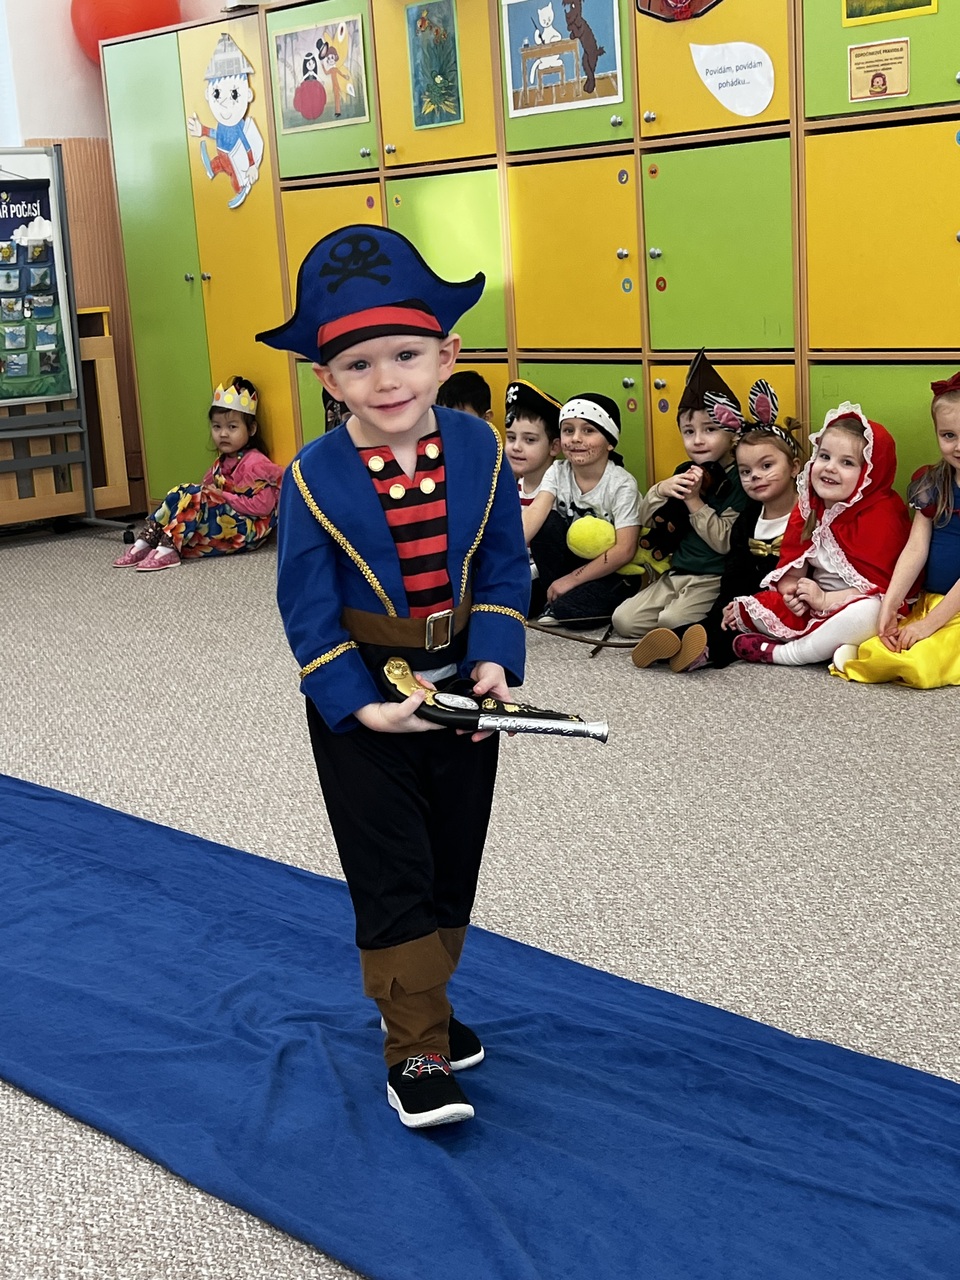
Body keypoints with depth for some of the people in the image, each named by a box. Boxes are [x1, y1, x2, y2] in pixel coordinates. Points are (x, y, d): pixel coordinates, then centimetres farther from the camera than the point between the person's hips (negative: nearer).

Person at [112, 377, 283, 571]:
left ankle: (168, 550, -32)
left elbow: (262, 506, -21)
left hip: (246, 529, -9)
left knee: (197, 497, -24)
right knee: (181, 493, 0)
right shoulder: (222, 463, 17)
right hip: (224, 519, 9)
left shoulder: (255, 464, -12)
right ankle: (146, 541, -11)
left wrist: (223, 496, -18)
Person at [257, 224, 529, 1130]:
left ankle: (419, 1000, 37)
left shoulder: (478, 449, -9)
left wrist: (493, 663, -15)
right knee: (393, 876, 2)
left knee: (454, 863, 16)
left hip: (462, 684, 4)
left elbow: (505, 568, -2)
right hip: (359, 697, -3)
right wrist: (360, 708, -20)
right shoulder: (315, 477, -17)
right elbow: (307, 610, -13)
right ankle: (415, 1052, 13)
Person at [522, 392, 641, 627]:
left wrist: (571, 579, -21)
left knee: (569, 609, -36)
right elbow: (534, 513, -21)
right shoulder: (557, 472, -5)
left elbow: (624, 551, -21)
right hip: (571, 559, 6)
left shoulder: (622, 484, -17)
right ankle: (555, 598, -9)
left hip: (610, 572, -6)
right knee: (547, 523, -22)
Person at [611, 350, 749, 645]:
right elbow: (646, 519, 11)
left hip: (715, 579, -8)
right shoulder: (686, 473, 12)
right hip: (677, 574, 8)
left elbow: (726, 541, -19)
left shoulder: (739, 480, -10)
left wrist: (694, 502, -18)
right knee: (624, 620, -7)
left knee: (672, 620, -32)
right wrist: (661, 489, -8)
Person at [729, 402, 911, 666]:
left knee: (868, 612, -41)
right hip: (810, 606, 6)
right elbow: (792, 558, 7)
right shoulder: (808, 505, 5)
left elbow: (876, 585, -21)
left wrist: (825, 599, -24)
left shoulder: (881, 514, -16)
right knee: (749, 608, -5)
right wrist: (790, 590, -15)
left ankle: (781, 653, -24)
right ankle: (826, 644, -14)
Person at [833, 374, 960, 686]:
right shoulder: (931, 484, 8)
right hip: (929, 602, 5)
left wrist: (931, 623, -18)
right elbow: (916, 549, 0)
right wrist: (890, 603, -14)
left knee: (920, 664, -28)